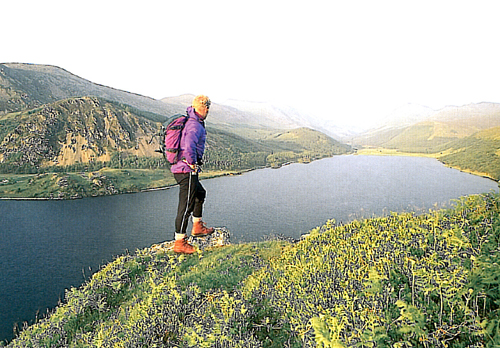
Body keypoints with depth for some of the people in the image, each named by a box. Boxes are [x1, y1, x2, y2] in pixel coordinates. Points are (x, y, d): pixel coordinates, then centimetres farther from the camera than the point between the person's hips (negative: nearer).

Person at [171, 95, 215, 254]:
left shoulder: (188, 121, 13)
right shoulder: (195, 126, -17)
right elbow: (189, 147, -35)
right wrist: (193, 164, -19)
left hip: (177, 167, 10)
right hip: (187, 170, -10)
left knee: (200, 193, 27)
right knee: (186, 206, -3)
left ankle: (198, 227, 37)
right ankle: (179, 242, 7)